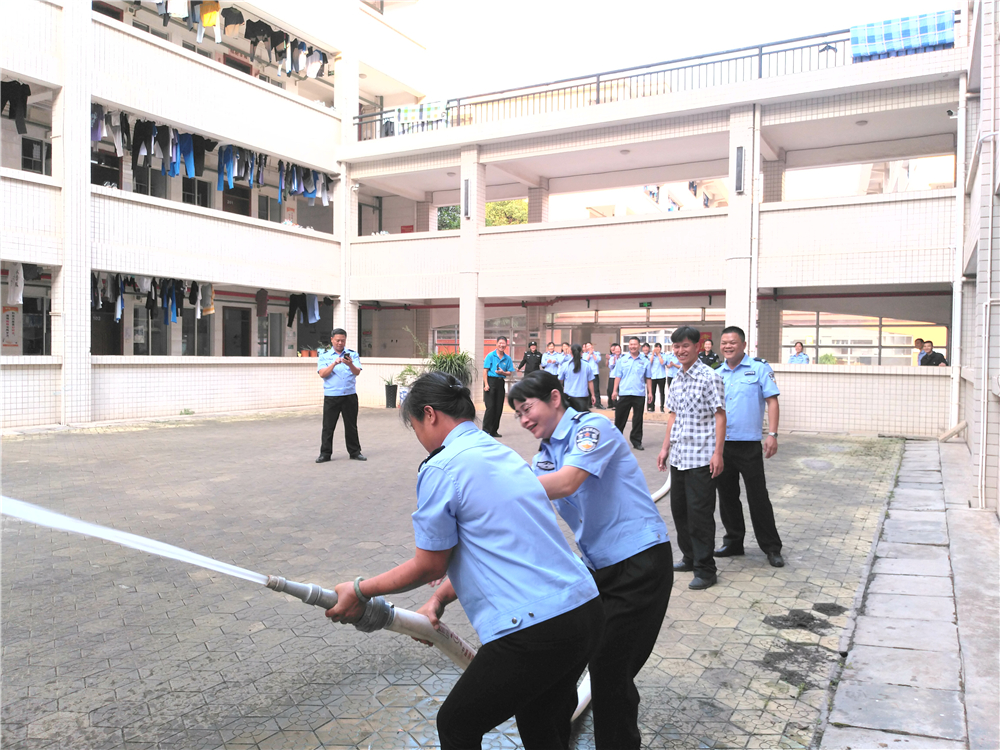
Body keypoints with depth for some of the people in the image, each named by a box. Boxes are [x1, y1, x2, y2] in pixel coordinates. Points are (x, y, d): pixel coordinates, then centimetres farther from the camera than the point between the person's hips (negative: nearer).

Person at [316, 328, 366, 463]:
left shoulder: (353, 354, 6)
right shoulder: (324, 355, 5)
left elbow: (357, 372, -7)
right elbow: (322, 374, -8)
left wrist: (350, 364, -27)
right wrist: (334, 363, -21)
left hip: (350, 395, 1)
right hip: (331, 396, -1)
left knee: (351, 425, 8)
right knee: (328, 426, 2)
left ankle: (355, 452, 18)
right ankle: (325, 453, 10)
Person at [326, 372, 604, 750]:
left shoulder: (441, 468, -10)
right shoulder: (505, 455, 16)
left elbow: (429, 566, -3)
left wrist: (360, 591, 11)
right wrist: (440, 598, 22)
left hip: (533, 631, -9)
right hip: (587, 611, 9)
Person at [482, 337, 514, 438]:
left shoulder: (508, 358, 9)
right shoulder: (490, 355, -2)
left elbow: (510, 372, 10)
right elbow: (485, 370, -6)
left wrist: (503, 372, -12)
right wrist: (486, 384, -14)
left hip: (501, 382, 4)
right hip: (491, 381, -4)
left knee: (499, 408, 5)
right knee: (490, 406, -9)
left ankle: (494, 431, 14)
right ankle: (485, 430, -3)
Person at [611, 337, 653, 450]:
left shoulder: (645, 361, 5)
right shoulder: (622, 359, 5)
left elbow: (648, 378, 6)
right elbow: (618, 376, 4)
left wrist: (650, 392, 1)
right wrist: (615, 390, -2)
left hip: (639, 394, 0)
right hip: (624, 393, 0)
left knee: (638, 419, 6)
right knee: (620, 417, 5)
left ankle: (636, 441, 15)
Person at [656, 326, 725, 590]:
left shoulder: (709, 377, -9)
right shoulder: (677, 380, 13)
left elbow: (720, 415, -11)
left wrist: (717, 452, -16)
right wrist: (665, 447, 17)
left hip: (701, 457, -8)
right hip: (679, 456, 8)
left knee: (699, 512, -3)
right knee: (679, 508, 15)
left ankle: (705, 570, 7)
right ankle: (690, 557, 31)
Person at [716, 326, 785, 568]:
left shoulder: (760, 369, -2)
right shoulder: (716, 374, 11)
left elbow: (772, 401, -5)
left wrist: (772, 434, -14)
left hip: (749, 443, -4)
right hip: (720, 444, 5)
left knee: (758, 497, 0)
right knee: (726, 495, 12)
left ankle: (771, 547, 11)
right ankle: (733, 541, 26)